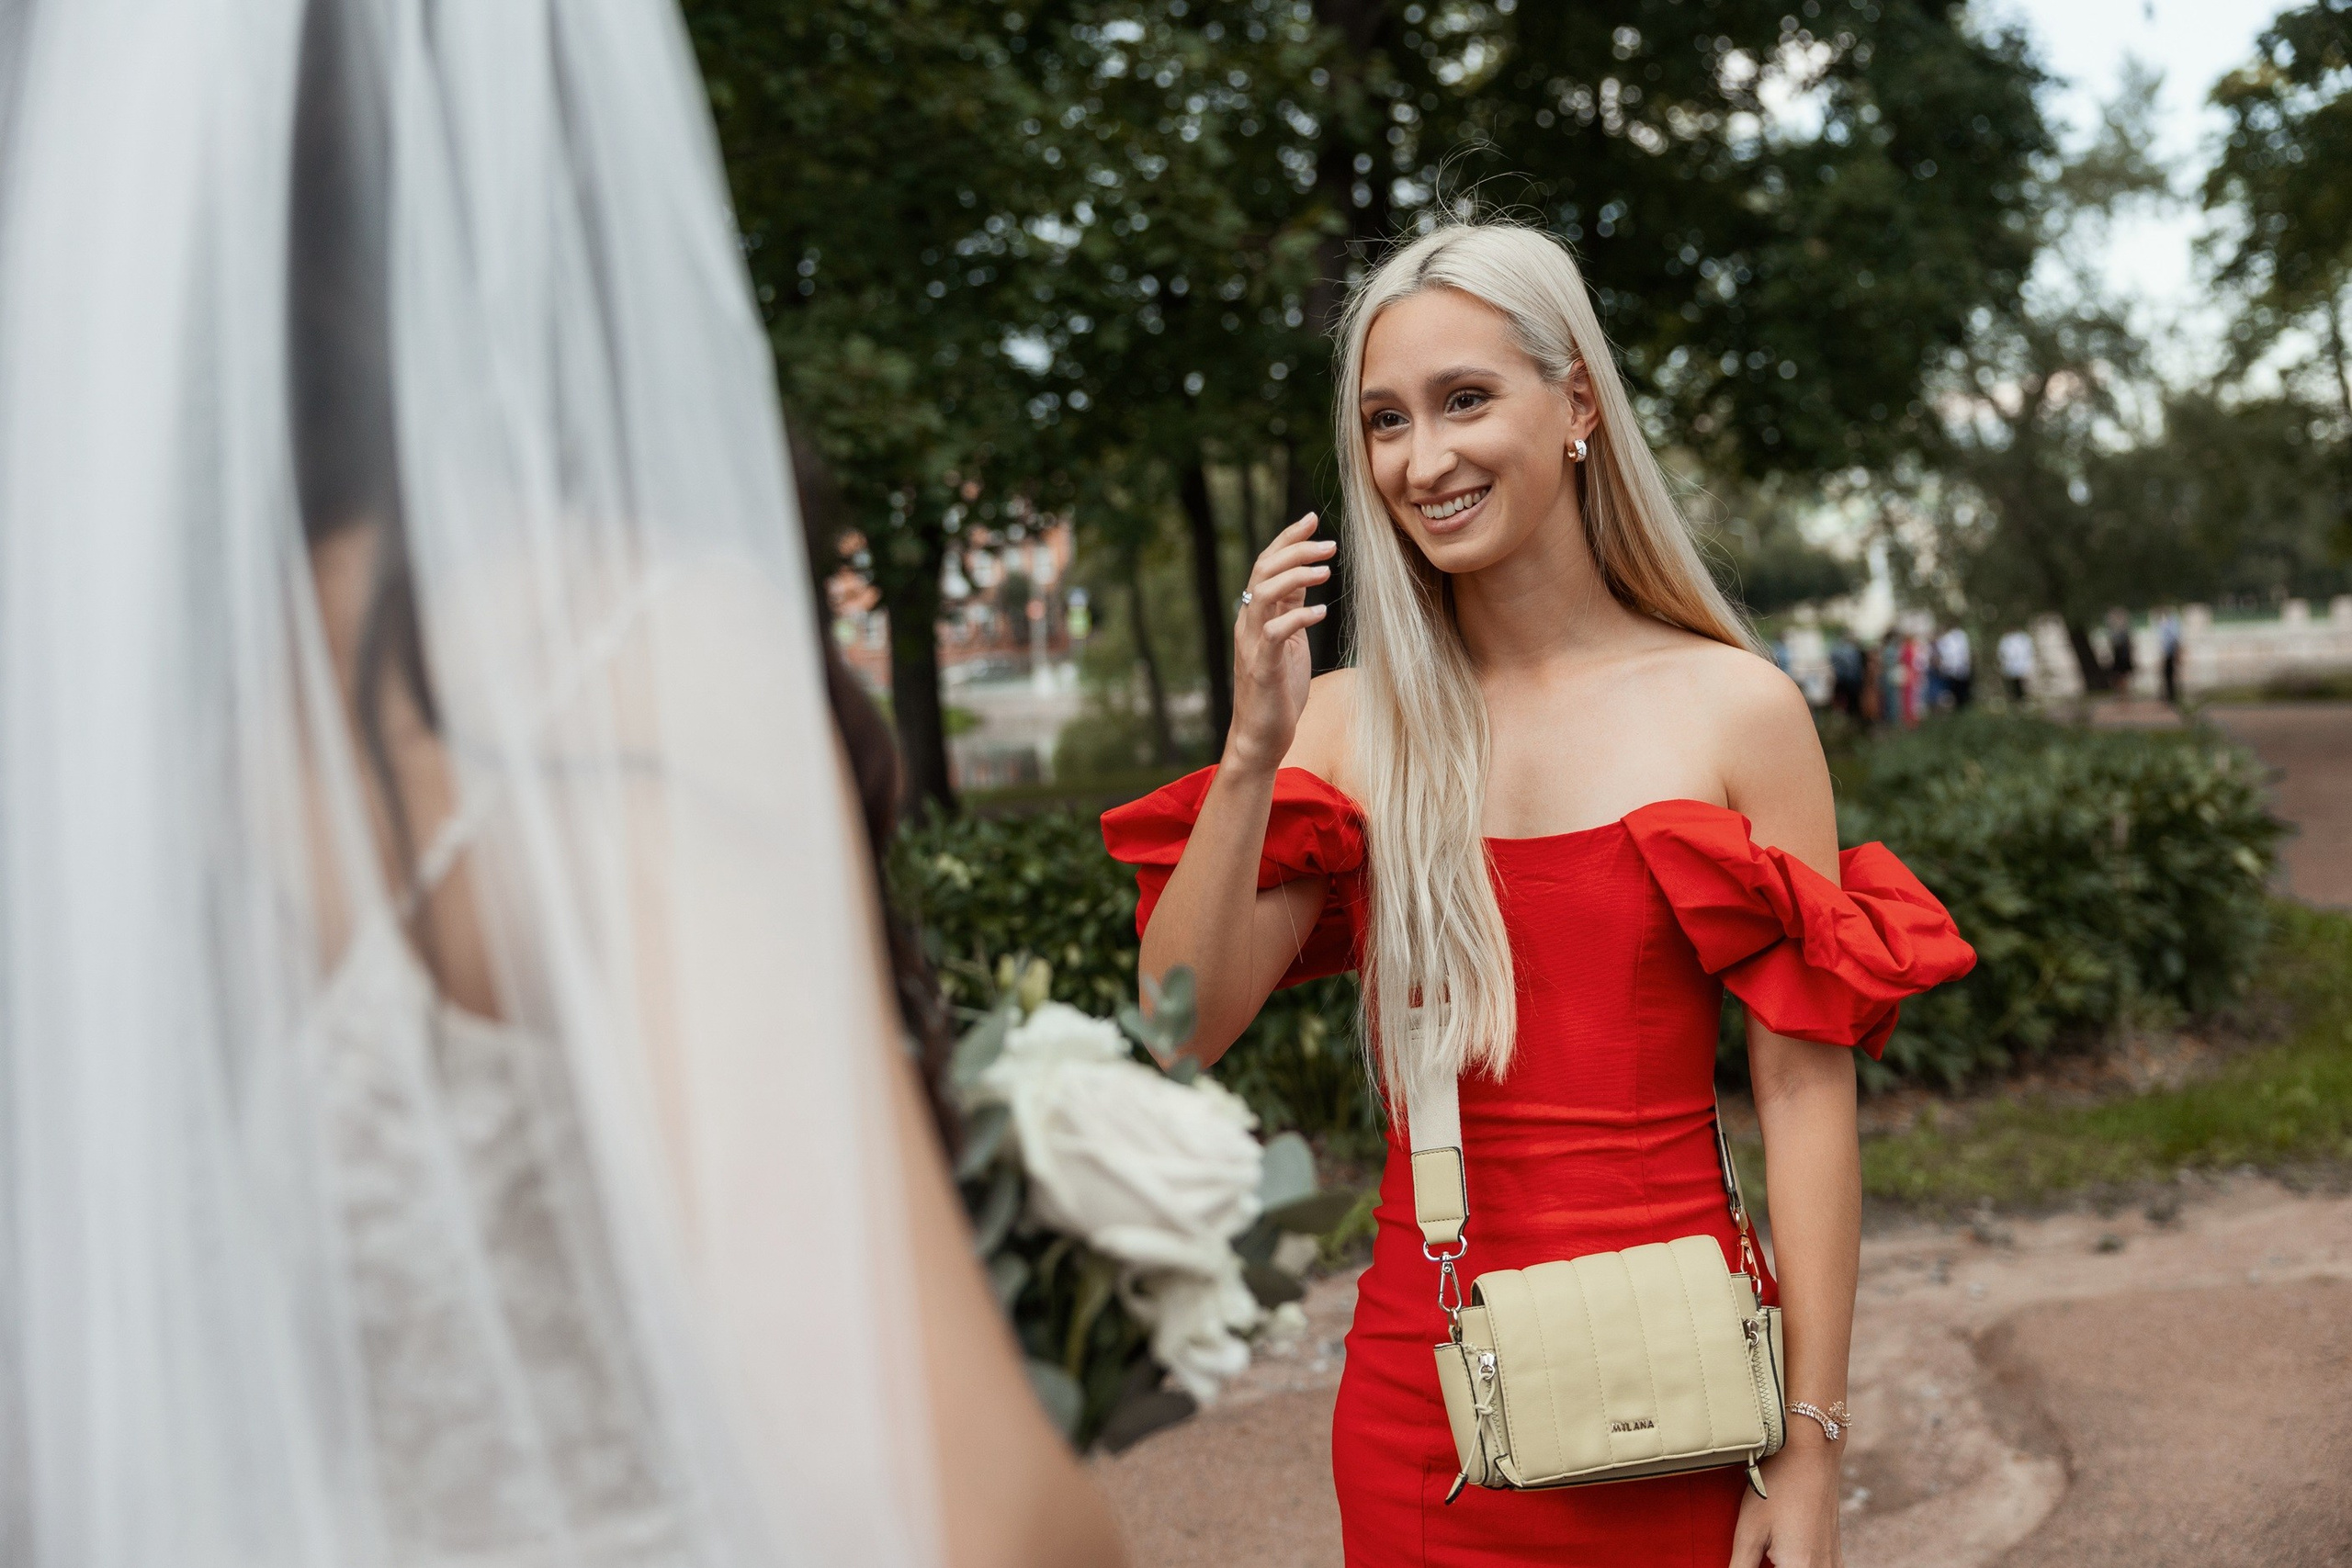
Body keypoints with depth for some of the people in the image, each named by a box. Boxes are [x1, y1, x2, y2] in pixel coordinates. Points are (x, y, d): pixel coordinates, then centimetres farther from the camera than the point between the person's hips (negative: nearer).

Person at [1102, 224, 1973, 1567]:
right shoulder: (1350, 723, 2)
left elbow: (1806, 1088, -6)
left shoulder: (1736, 710, -4)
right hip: (1422, 1393, 2)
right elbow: (1183, 1030, -6)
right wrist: (1252, 753, -17)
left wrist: (1812, 1450, -8)